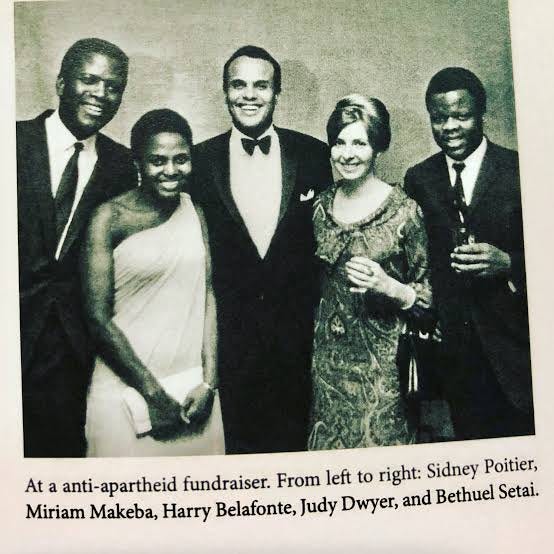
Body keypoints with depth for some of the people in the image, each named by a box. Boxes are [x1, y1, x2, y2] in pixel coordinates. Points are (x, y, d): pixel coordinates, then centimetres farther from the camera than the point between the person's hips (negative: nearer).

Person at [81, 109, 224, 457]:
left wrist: (209, 382, -6)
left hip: (193, 386, 4)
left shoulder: (194, 211, 5)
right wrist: (153, 392, -10)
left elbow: (208, 295, 3)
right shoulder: (111, 217, -9)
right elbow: (98, 317, -12)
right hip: (128, 388, -4)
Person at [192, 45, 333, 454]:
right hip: (228, 339, 0)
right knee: (235, 445, 11)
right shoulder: (200, 160, 0)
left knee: (294, 444, 12)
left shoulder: (313, 155, 1)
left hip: (299, 338, 1)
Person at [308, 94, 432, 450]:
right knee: (330, 442, 12)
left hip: (383, 357, -4)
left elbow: (428, 294, -4)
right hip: (329, 356, 4)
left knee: (382, 441, 4)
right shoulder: (321, 206, 4)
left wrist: (388, 286, -21)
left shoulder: (404, 209, -9)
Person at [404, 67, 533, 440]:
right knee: (470, 441, 11)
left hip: (513, 338, -2)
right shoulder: (419, 179, 6)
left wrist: (508, 263, -21)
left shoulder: (522, 170, -4)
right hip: (454, 345, 2)